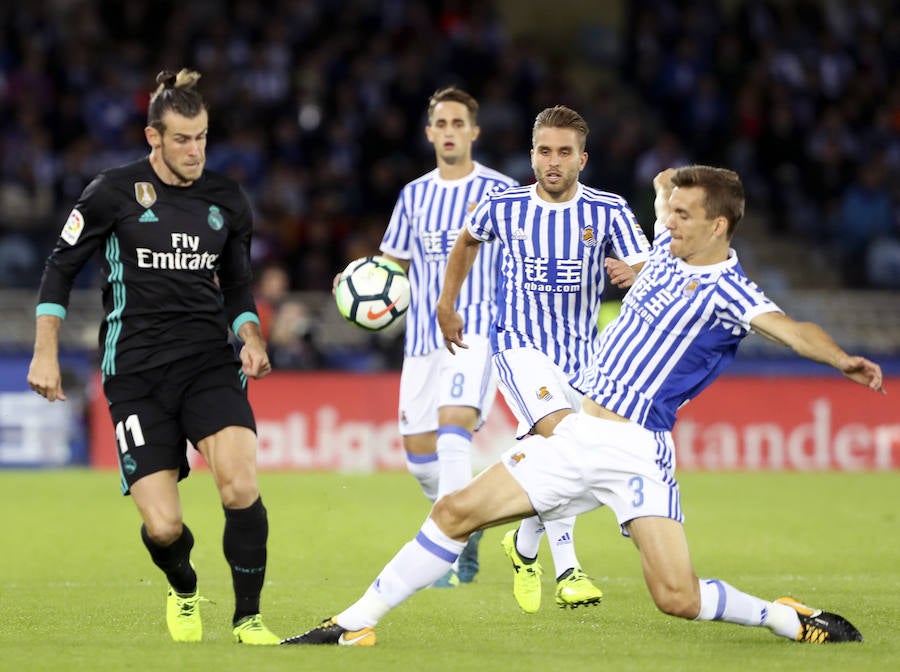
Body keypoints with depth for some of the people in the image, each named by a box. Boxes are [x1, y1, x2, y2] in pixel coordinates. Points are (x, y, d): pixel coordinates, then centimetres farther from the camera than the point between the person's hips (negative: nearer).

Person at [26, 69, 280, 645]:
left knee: (240, 485, -24)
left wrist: (251, 337, 2)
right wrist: (46, 353, 0)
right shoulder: (114, 193, -2)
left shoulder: (228, 201, 9)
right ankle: (184, 593, 27)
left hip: (210, 364, 2)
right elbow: (61, 267, 6)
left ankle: (248, 618, -6)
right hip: (136, 375, -2)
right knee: (163, 527, -10)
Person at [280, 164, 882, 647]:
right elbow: (665, 181, 29)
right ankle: (356, 623, 11)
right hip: (579, 432, 6)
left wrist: (841, 359, -45)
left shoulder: (727, 292, -11)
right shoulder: (669, 246, 8)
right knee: (458, 511, 1)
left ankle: (788, 618, 8)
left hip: (638, 450, -6)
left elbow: (791, 329, -30)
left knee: (678, 599, -18)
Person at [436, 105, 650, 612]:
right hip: (521, 346, -2)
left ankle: (525, 544, 40)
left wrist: (632, 273, -37)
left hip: (582, 353, 3)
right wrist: (447, 305, 21)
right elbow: (469, 240, 20)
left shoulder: (609, 211, -5)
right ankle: (568, 569, -26)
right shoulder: (504, 208, -2)